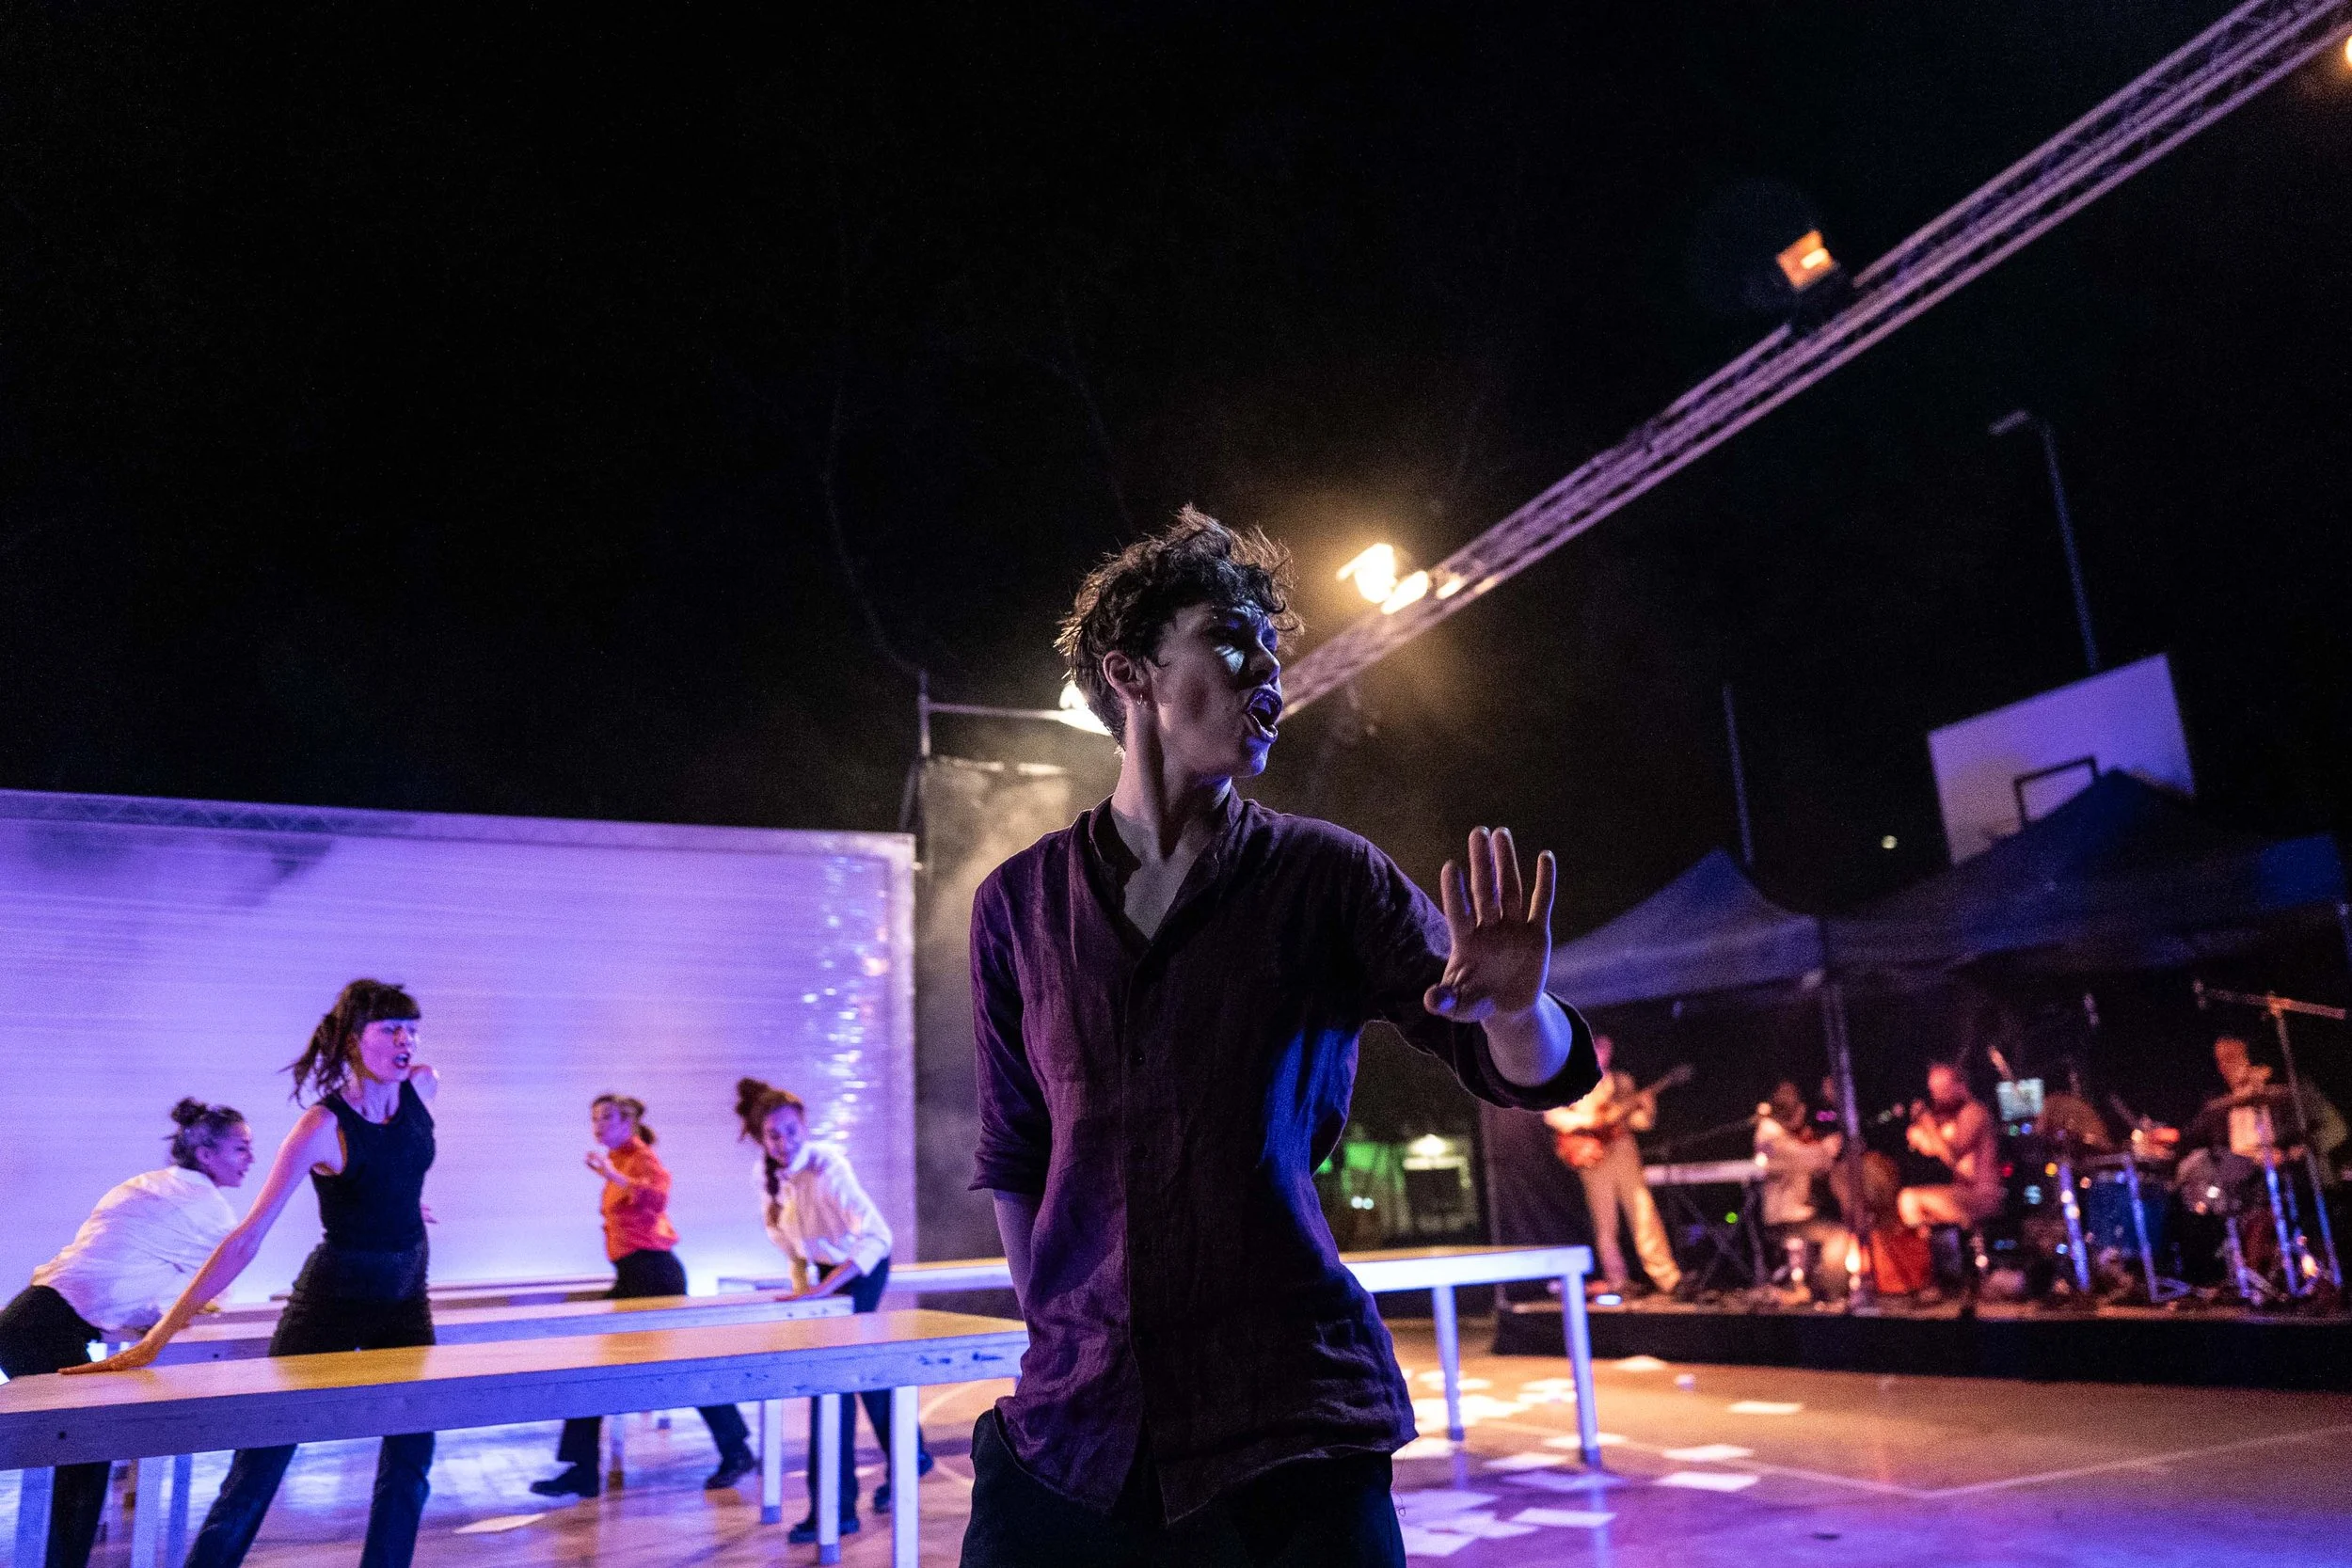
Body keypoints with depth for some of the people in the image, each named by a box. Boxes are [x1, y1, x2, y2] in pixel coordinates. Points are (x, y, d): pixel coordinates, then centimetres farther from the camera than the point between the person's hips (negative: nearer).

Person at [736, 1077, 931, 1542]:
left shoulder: (828, 1168, -32)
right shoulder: (767, 1171, -11)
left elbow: (875, 1237, -40)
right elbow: (776, 1223, 9)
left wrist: (824, 1288, -44)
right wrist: (800, 1273, 0)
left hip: (860, 1268, -7)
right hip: (823, 1268, 7)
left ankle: (836, 1508, -4)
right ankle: (908, 1458, 40)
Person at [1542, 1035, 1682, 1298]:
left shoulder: (1621, 1081, 19)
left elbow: (1642, 1122, 16)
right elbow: (1551, 1113, 0)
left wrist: (1646, 1105, -5)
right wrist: (1586, 1120, -10)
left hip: (1622, 1146, 2)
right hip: (1592, 1154, -2)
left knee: (1642, 1209, -9)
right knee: (1605, 1222, -2)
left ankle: (1667, 1276, -9)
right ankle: (1616, 1281, 5)